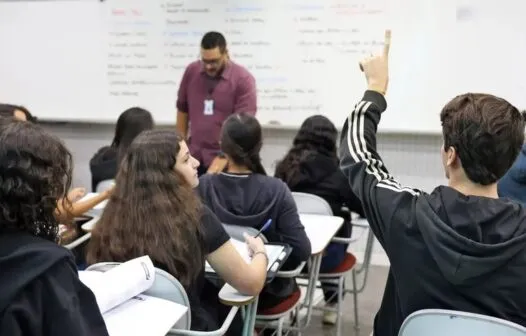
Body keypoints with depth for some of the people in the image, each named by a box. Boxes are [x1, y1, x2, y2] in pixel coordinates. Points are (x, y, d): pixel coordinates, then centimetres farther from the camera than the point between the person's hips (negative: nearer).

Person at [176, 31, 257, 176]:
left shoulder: (243, 79, -12)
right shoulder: (191, 71, 2)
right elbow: (182, 109, 14)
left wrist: (223, 158, -26)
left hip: (227, 161, -4)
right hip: (194, 158, 4)